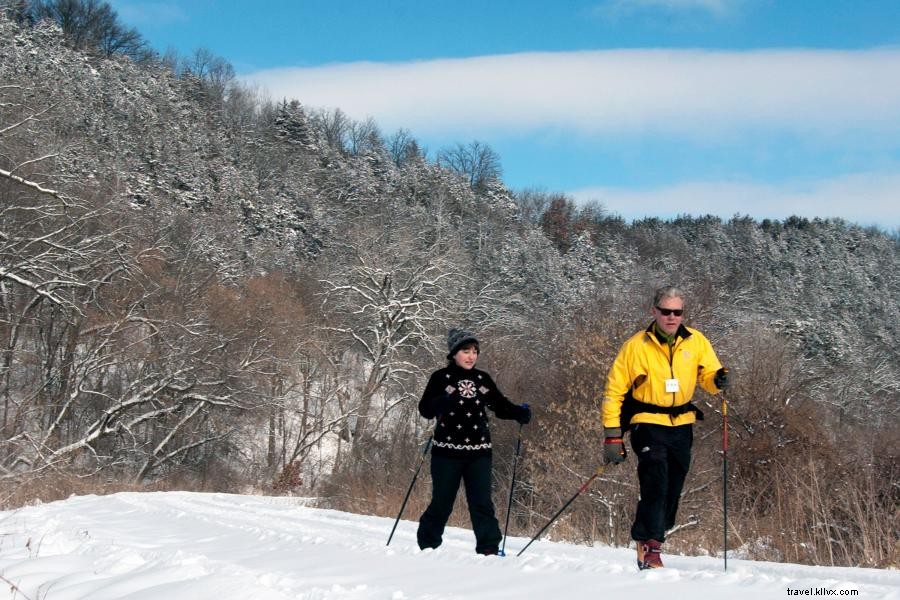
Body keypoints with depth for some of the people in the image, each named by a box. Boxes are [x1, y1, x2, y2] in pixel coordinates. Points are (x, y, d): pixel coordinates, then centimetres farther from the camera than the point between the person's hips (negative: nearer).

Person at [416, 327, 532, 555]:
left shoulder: (482, 379, 11)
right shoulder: (441, 378, -2)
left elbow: (500, 405, 16)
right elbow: (425, 409, -8)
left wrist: (520, 413, -2)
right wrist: (442, 402, -28)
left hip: (478, 452, 3)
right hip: (447, 451, -3)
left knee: (482, 502, -3)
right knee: (442, 502, 3)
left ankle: (489, 549, -4)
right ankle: (428, 547, 18)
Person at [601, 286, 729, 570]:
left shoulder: (696, 342, -2)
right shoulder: (637, 346, -10)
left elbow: (708, 376, 8)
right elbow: (614, 390, -5)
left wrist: (718, 380, -18)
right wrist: (612, 435, -9)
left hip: (682, 424, 4)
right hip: (649, 424, -4)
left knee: (672, 490, 9)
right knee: (656, 482, -21)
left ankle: (649, 544, 23)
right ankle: (649, 546, -18)